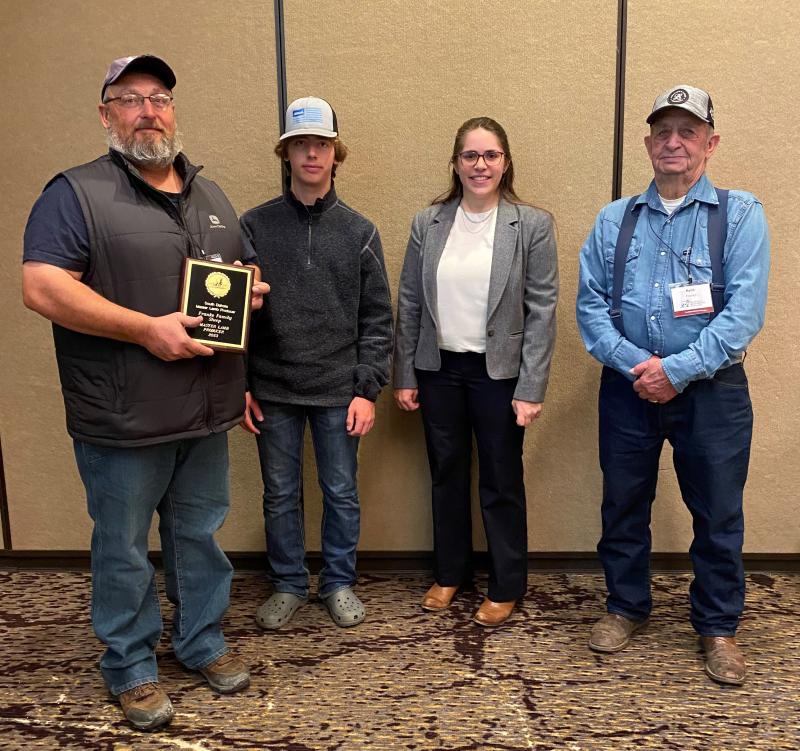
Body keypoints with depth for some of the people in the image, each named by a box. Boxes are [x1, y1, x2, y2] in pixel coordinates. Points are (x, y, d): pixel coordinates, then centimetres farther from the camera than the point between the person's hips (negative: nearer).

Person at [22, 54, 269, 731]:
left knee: (200, 535, 18)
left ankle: (203, 640, 38)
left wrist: (252, 290, 5)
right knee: (124, 549, 10)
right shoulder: (77, 193, -6)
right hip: (123, 419, -5)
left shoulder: (212, 197, 14)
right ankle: (130, 666, 30)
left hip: (207, 412, 6)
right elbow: (42, 287, -17)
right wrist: (147, 328, -22)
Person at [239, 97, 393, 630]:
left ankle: (340, 583, 30)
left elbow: (377, 319, 0)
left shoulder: (359, 232, 1)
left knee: (342, 493, 11)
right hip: (273, 390, 1)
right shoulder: (255, 226, 1)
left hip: (339, 391, 0)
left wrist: (368, 389, -6)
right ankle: (288, 585, 31)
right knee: (280, 495, 12)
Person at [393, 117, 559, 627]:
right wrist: (405, 376, 3)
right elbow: (409, 304, 4)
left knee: (501, 482, 9)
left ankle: (506, 587, 27)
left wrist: (531, 389, -11)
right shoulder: (428, 223, 2)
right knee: (446, 474, 15)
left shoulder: (532, 226, -6)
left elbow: (542, 311, -8)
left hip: (498, 372, -3)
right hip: (438, 369, 3)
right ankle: (450, 573, 34)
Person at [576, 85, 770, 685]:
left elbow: (744, 312, -11)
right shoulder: (614, 220, 7)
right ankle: (626, 608, 35)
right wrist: (634, 364, -14)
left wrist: (678, 369, -18)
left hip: (711, 390, -2)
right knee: (623, 505, 13)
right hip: (628, 388, 3)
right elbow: (591, 304, 0)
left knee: (718, 514, 9)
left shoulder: (740, 215, -2)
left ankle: (718, 627, 30)